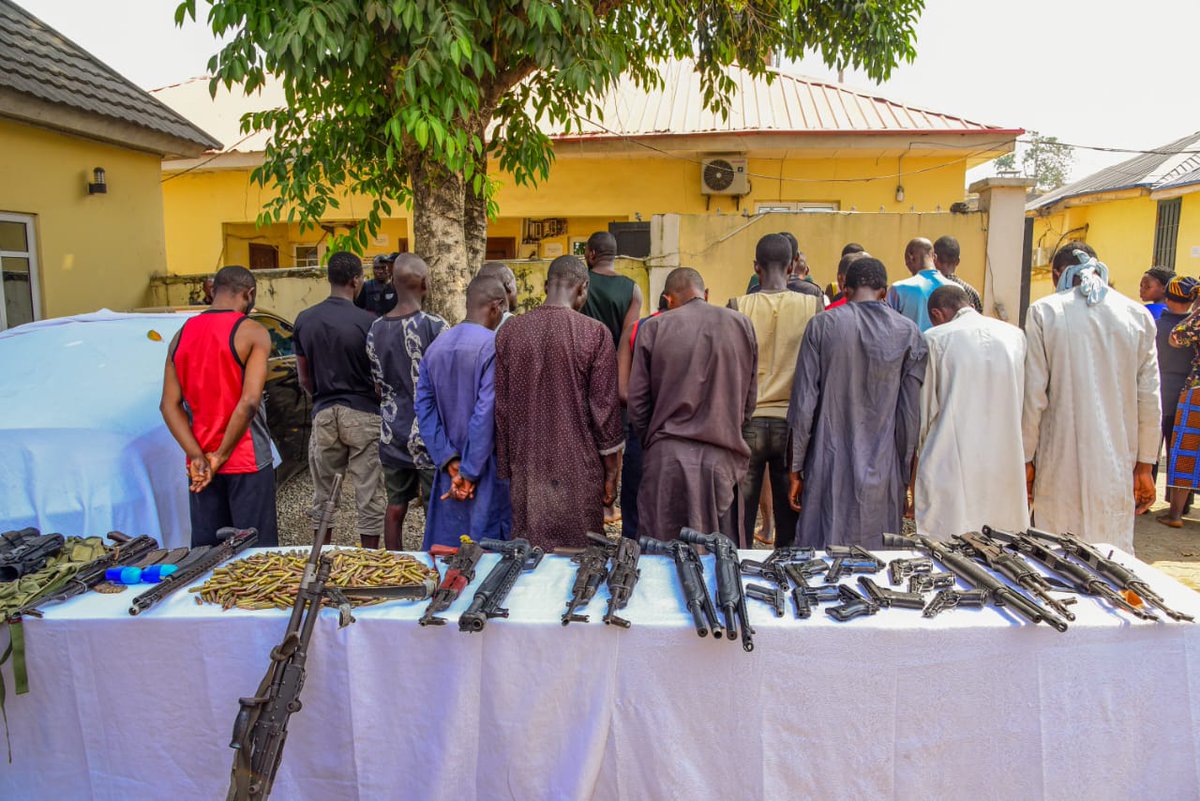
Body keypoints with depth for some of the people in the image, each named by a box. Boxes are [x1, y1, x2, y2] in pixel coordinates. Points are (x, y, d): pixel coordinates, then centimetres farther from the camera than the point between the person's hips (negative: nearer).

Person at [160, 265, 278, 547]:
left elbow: (169, 404, 0)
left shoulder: (181, 336, 7)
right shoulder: (252, 333, -10)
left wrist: (197, 456, -8)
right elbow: (249, 401, -20)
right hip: (247, 461, -5)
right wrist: (221, 457, -12)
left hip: (200, 467, 5)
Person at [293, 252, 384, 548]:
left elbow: (304, 377, 9)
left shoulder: (304, 320, 3)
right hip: (363, 415, -4)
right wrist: (382, 408, 9)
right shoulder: (368, 322, -11)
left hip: (323, 414, 4)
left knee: (323, 495, 15)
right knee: (368, 496, 4)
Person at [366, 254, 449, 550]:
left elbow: (379, 385, 11)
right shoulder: (434, 326, -14)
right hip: (429, 434, -5)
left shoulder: (376, 329, 4)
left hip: (392, 433, 5)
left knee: (395, 506, 14)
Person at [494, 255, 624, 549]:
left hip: (526, 471, 3)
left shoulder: (508, 332, 1)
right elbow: (605, 407, -5)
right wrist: (611, 473, 4)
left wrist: (505, 470, 13)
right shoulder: (595, 334, -8)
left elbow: (501, 407, 4)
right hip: (579, 470, -3)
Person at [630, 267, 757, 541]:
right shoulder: (742, 325, 4)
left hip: (667, 457, -1)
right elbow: (750, 397, 8)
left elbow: (637, 400, 1)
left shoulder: (653, 328, -2)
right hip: (722, 457, 2)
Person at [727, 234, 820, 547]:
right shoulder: (813, 306, -3)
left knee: (739, 520, 8)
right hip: (793, 422, 1)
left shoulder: (738, 307, -5)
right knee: (790, 519, 10)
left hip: (747, 421, -1)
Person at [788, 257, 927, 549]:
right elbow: (911, 411, 2)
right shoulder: (909, 333, 0)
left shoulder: (822, 325, -3)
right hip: (882, 469, 1)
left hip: (829, 468, -1)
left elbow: (804, 402, -4)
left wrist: (796, 469, 3)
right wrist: (905, 473, 12)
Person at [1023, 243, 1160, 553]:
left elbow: (1034, 396, -6)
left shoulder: (1043, 312, -5)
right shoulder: (1138, 315, 2)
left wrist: (1026, 458, 2)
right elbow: (1149, 399, 4)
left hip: (1060, 465, -2)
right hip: (1118, 467, 2)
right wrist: (1144, 465, 12)